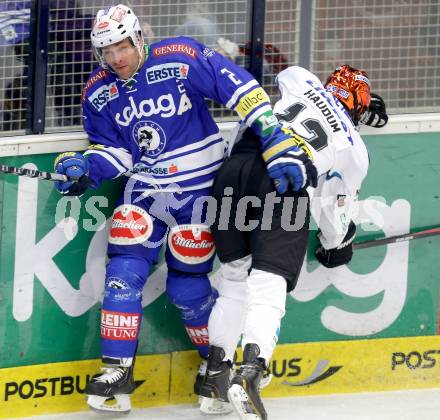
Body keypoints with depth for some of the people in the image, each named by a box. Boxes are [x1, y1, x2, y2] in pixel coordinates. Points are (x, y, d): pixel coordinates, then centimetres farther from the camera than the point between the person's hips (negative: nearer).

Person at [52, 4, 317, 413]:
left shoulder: (182, 59, -18)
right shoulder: (98, 94, -1)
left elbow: (242, 91, -19)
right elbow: (114, 149, 6)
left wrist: (278, 143, -24)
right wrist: (85, 167, -16)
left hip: (200, 186, -4)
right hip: (146, 187, 4)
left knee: (186, 286, 0)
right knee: (124, 270, -11)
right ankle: (117, 370, -5)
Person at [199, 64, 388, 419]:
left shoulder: (308, 86, 29)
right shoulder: (355, 152, 23)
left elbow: (288, 75, 54)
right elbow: (337, 209, 29)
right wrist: (337, 246, 51)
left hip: (236, 169, 3)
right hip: (285, 187, -3)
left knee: (235, 277, 20)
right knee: (268, 287, -10)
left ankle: (217, 371, 22)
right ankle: (251, 371, -34)